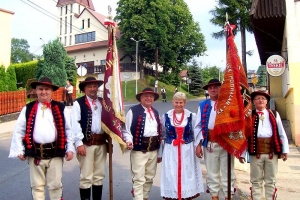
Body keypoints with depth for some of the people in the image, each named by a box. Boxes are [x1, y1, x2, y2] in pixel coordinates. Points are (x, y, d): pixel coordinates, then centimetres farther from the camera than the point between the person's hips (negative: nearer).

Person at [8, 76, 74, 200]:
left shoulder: (61, 108, 2)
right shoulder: (28, 109, 5)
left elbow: (69, 129, 3)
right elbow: (18, 131, 6)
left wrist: (70, 149, -1)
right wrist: (19, 150, 2)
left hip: (55, 153, -1)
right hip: (35, 154, 1)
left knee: (56, 185, 9)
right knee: (37, 185, 13)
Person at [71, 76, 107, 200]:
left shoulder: (103, 102, 14)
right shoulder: (78, 103, -2)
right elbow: (75, 124, -10)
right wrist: (79, 143, -15)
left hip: (101, 143, 5)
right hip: (86, 143, -5)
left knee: (99, 175, 14)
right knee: (86, 177, 1)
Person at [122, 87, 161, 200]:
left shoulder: (155, 112, 15)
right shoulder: (133, 111, -7)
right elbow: (126, 130, -7)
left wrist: (160, 152, 20)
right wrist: (129, 141, -26)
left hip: (153, 150, 7)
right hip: (139, 150, -7)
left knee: (149, 178, 17)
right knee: (139, 179, -5)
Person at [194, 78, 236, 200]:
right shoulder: (203, 105, 7)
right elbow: (198, 126, 6)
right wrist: (198, 143, -1)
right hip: (210, 143, 2)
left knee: (227, 171, 8)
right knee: (212, 171, 12)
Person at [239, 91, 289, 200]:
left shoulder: (274, 114, 8)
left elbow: (282, 133, 7)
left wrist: (285, 150, 1)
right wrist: (242, 153, -1)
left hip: (272, 151, 1)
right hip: (256, 151, -1)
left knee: (271, 180, 12)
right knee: (256, 180, 10)